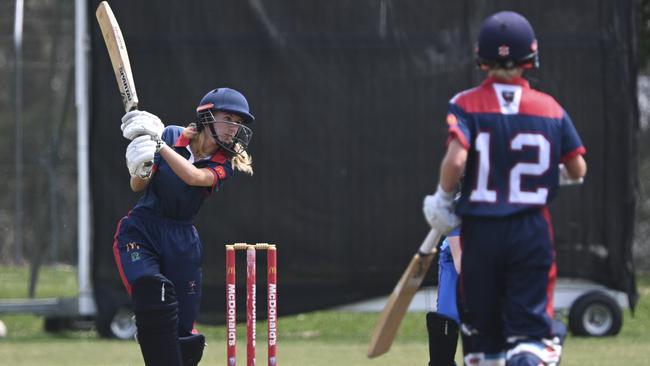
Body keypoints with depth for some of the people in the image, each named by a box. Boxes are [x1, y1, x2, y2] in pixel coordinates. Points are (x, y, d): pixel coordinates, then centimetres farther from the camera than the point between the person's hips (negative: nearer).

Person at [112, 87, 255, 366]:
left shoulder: (225, 164, -1)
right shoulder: (173, 136, -3)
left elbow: (194, 177, -22)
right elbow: (137, 187, -4)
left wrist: (158, 143, -30)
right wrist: (141, 169, -27)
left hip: (182, 241, 2)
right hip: (140, 233, -2)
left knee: (185, 338, -2)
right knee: (153, 291, -30)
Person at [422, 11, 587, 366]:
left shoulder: (466, 104, -5)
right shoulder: (550, 109, 1)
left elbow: (456, 160, -19)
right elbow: (578, 170, 5)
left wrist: (442, 199, -2)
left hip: (480, 230, 0)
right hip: (533, 231, 0)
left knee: (482, 328, 12)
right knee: (530, 327, -2)